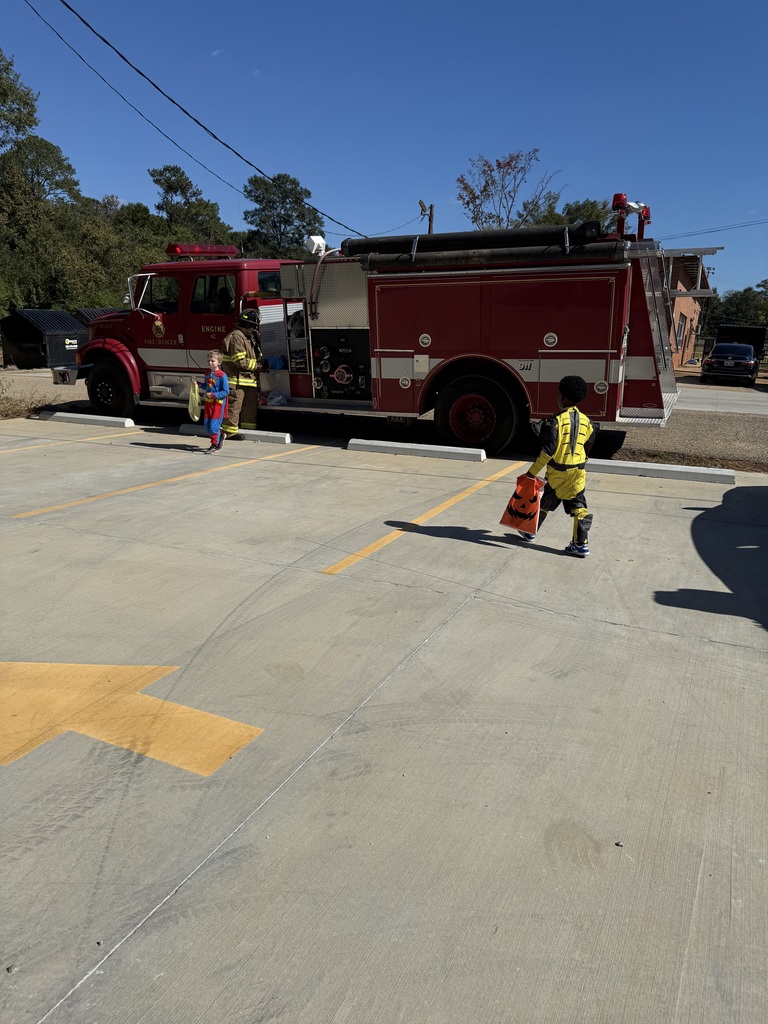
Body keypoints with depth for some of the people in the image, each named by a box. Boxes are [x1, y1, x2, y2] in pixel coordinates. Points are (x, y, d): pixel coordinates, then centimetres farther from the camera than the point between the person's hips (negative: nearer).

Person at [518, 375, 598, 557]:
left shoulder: (556, 420, -15)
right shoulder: (586, 422, 3)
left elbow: (548, 450, -20)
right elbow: (587, 447, 12)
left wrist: (533, 471, -14)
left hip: (558, 471, -4)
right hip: (579, 471, 4)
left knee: (544, 502, 14)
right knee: (579, 507, 5)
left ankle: (530, 532, 31)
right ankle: (581, 544, 3)